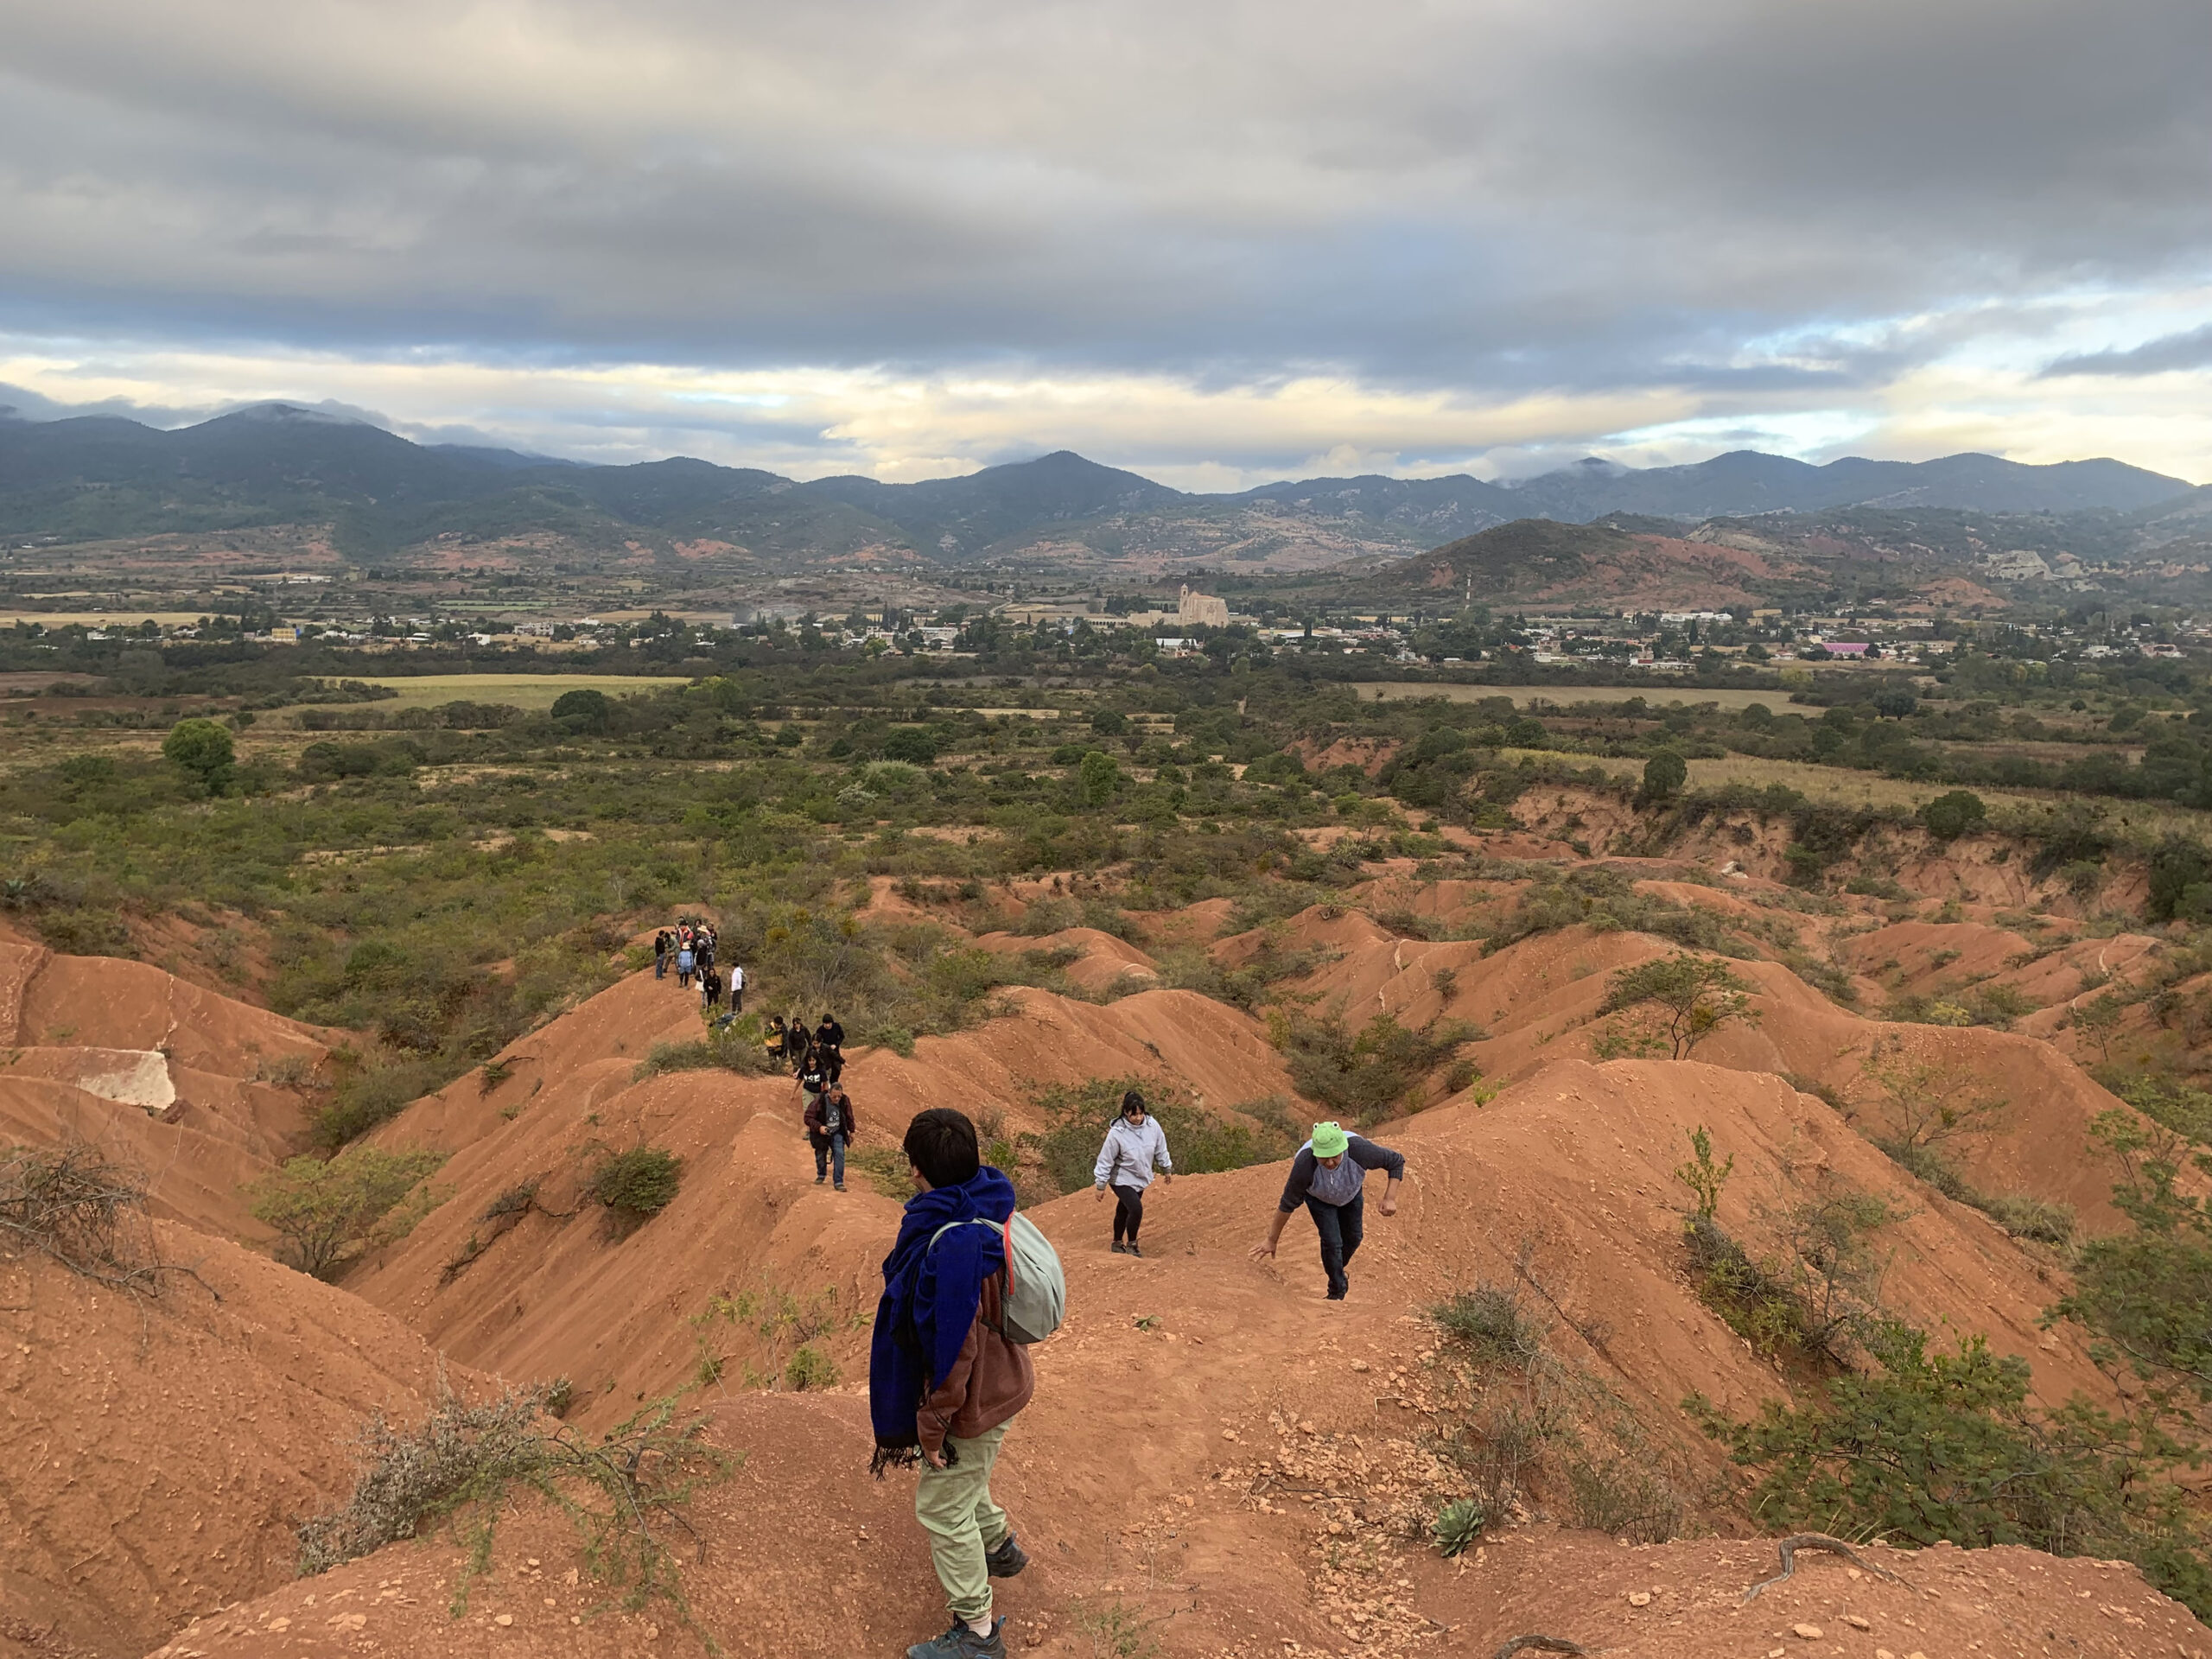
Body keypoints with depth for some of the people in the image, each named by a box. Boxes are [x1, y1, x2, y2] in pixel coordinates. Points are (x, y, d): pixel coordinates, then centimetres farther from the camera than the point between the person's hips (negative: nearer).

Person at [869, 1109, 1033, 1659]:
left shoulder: (953, 1243, -34)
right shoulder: (985, 1212, -3)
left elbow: (954, 1345, -30)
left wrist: (932, 1424, -19)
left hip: (973, 1400, -9)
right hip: (1000, 1382, 9)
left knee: (943, 1508, 9)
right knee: (960, 1479, 31)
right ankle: (1000, 1546, 54)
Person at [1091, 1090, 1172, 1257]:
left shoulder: (1152, 1125, -12)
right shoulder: (1117, 1132, -25)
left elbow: (1161, 1149, 5)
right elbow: (1105, 1160, -15)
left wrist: (1167, 1170, 15)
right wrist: (1101, 1186, -9)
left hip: (1141, 1179, 5)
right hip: (1122, 1179, -5)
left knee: (1124, 1211, 18)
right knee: (1136, 1209, -18)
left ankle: (1118, 1244, 38)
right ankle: (1131, 1246, 4)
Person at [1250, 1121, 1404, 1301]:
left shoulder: (1360, 1150, -43)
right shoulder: (1304, 1166, -44)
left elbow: (1397, 1161, -25)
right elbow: (1288, 1204, -28)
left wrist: (1390, 1198, -33)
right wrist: (1272, 1239, -18)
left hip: (1351, 1191, 2)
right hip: (1318, 1196, -2)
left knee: (1353, 1237, 15)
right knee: (1331, 1240, -10)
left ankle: (1337, 1270, 47)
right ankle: (1337, 1290, 17)